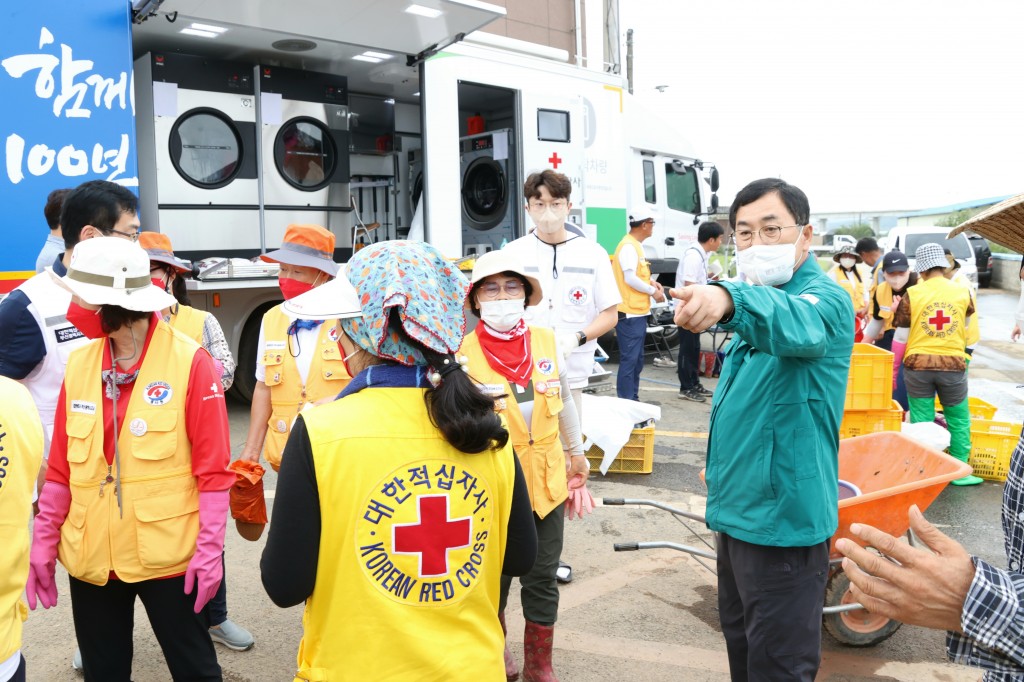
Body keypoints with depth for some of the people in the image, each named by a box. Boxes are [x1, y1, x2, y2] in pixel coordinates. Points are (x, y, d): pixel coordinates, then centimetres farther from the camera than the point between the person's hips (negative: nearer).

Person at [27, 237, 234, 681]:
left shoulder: (190, 362, -13)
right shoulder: (79, 363, 2)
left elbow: (212, 467, -12)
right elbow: (61, 465, 8)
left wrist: (209, 549, -13)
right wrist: (44, 541, 7)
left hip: (169, 556, -4)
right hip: (91, 556, 5)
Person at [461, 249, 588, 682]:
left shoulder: (546, 340, -4)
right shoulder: (462, 352, -14)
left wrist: (576, 453, 20)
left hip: (546, 479, 3)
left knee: (542, 578, 14)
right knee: (494, 577, 18)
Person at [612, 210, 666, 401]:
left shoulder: (635, 245, 16)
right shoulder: (628, 246, -15)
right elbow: (630, 278, -21)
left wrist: (651, 282, 9)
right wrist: (653, 291, -12)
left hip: (638, 312, 11)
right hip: (629, 314, -11)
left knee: (637, 360, 15)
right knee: (629, 360, -8)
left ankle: (633, 400, 23)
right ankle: (624, 403, -3)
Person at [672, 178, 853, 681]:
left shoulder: (824, 300, -17)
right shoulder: (758, 306, 11)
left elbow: (796, 323, -44)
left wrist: (729, 300, -63)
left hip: (783, 520, -9)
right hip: (738, 509, 9)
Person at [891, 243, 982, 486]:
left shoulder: (912, 294, -5)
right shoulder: (962, 292, 1)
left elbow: (900, 337, -2)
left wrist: (892, 370, 7)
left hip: (918, 365, -1)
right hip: (953, 365, 1)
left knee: (921, 421, 7)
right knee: (959, 420, 15)